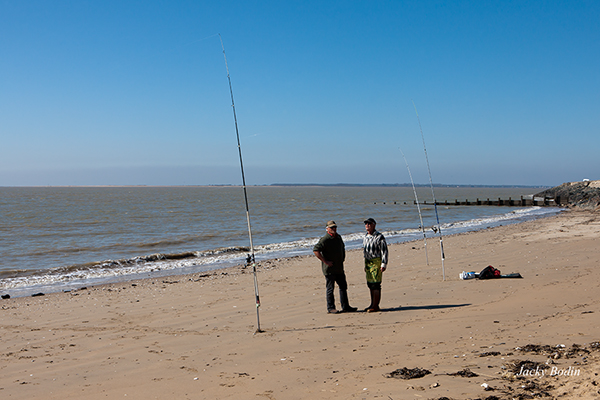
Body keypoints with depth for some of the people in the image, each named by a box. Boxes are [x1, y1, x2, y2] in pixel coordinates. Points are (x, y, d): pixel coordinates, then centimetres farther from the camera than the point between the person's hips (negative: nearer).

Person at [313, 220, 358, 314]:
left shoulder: (338, 237, 11)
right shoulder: (325, 240, -15)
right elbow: (315, 250, -22)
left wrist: (342, 259, 17)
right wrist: (325, 261, -21)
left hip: (339, 268, 8)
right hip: (329, 269, -8)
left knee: (343, 287, 11)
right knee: (330, 289, -1)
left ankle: (345, 307, 19)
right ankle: (331, 308, 8)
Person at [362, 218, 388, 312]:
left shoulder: (379, 237, -10)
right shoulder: (365, 237, 13)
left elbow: (384, 251, -11)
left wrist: (383, 264, -17)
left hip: (376, 262, -8)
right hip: (368, 262, 8)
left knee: (376, 285, -9)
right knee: (370, 284, 10)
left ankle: (375, 306, -6)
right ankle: (373, 304, 17)